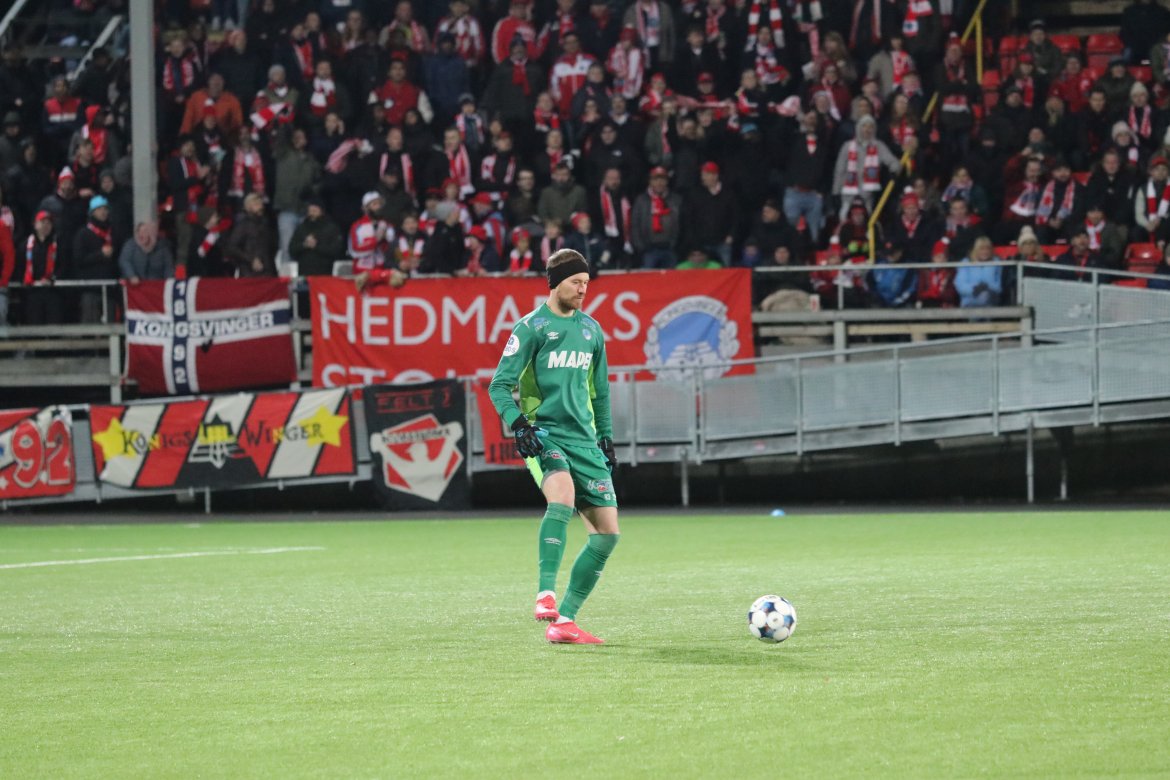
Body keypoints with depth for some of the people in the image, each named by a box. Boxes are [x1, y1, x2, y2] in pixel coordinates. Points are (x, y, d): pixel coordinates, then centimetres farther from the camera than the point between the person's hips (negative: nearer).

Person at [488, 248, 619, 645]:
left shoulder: (591, 329, 16)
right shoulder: (532, 327, -2)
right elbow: (500, 385, -5)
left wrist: (606, 437, 22)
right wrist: (518, 424, -19)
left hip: (584, 438, 7)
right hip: (544, 432, -7)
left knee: (607, 530, -1)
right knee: (562, 494, -36)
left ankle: (564, 620, 7)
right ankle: (545, 595, -36)